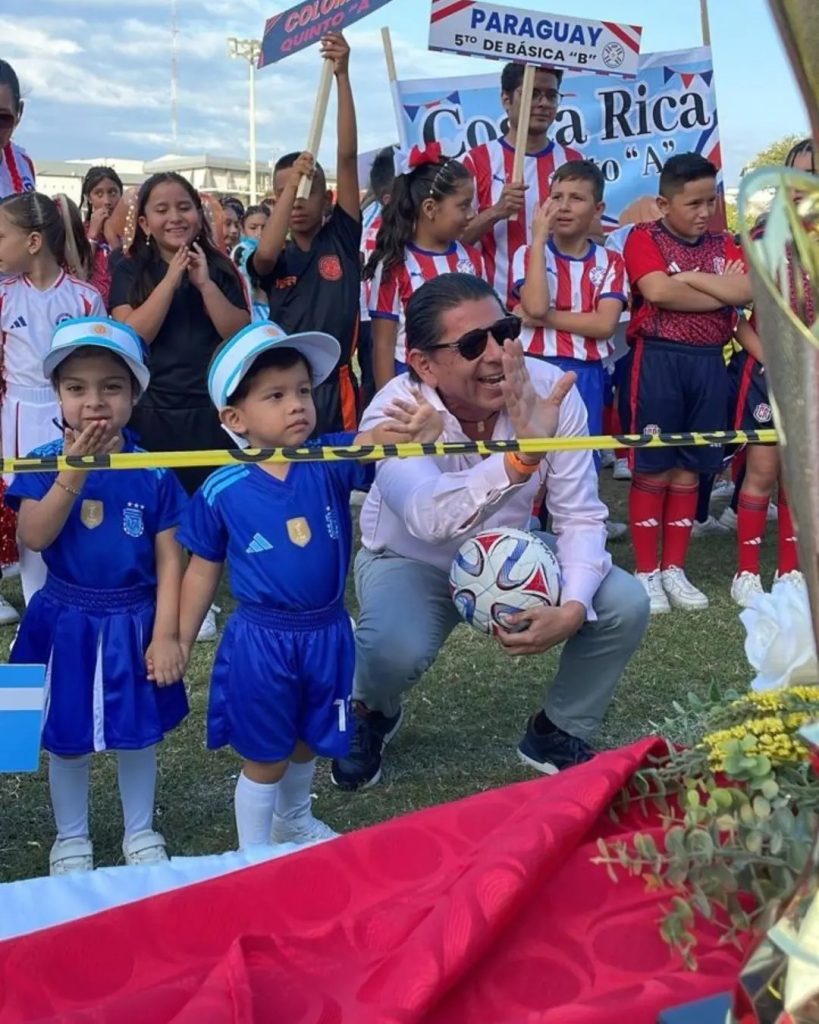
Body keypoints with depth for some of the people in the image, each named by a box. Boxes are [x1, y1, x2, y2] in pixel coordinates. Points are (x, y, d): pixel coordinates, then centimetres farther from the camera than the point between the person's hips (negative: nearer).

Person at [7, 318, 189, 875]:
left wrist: (166, 634, -11)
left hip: (134, 621, 0)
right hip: (65, 620, 1)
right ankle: (71, 838, 36)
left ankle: (141, 831, 37)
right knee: (67, 738, 14)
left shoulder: (153, 473, -9)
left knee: (138, 734, 15)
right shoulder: (43, 463, -8)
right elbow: (34, 536, -21)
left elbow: (169, 559, -7)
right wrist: (73, 472, -30)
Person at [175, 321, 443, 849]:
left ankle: (295, 823, 54)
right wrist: (179, 642, 3)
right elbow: (204, 571, -2)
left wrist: (420, 426, -49)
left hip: (327, 632, 3)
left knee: (308, 743, 26)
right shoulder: (221, 491, -12)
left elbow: (371, 443, -27)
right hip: (262, 640, -3)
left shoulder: (332, 461, -9)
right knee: (265, 757, 12)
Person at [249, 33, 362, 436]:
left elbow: (348, 156, -5)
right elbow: (265, 253, -22)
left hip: (336, 387, -1)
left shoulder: (342, 238, 3)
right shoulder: (275, 261, 5)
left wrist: (342, 75, -12)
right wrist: (291, 182, -16)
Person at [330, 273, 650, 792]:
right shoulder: (393, 412, -31)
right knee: (396, 648, -35)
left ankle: (557, 734, 9)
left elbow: (581, 516, -16)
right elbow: (431, 518, -51)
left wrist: (573, 608, -32)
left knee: (626, 604, -18)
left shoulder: (551, 391, -23)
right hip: (411, 563, -3)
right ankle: (371, 716, 5)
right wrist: (523, 454, -64)